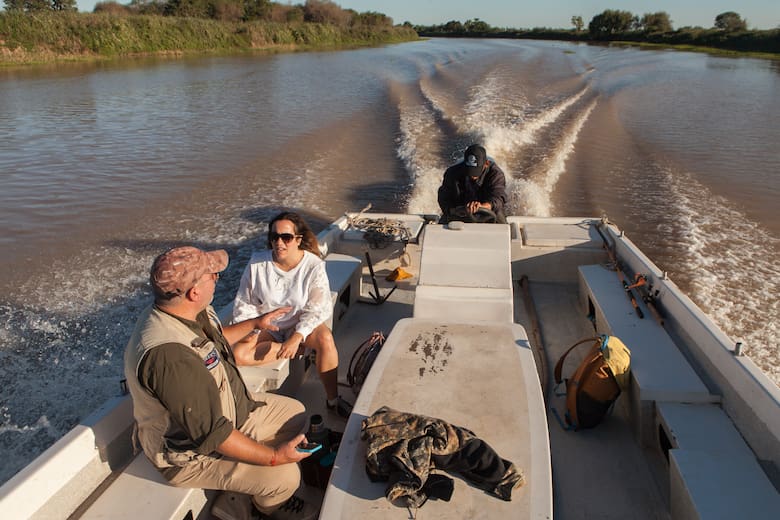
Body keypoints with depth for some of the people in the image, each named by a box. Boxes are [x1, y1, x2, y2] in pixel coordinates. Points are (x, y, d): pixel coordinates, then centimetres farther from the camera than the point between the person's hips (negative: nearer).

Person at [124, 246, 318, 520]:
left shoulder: (193, 312, -8)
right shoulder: (169, 355, -38)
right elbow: (212, 433, -32)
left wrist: (255, 323, 24)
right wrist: (273, 456, -24)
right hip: (190, 451, -9)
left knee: (295, 413, 11)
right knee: (284, 475, -16)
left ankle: (239, 496, 15)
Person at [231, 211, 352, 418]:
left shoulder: (313, 265, -17)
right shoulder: (258, 262, -13)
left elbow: (318, 309, -18)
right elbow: (244, 303, -3)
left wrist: (297, 337, -31)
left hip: (301, 323, -2)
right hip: (265, 326, 2)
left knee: (325, 339, -33)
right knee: (236, 352, -26)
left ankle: (333, 399, -16)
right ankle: (295, 350, -10)